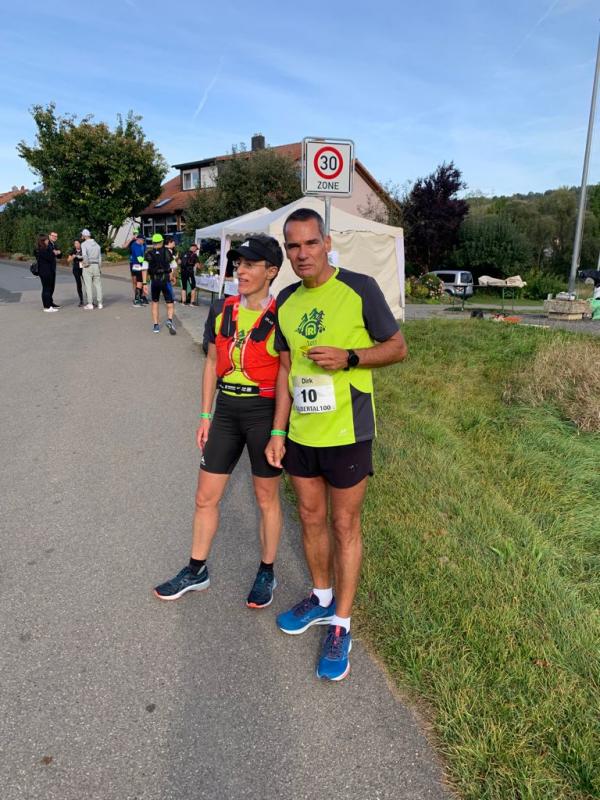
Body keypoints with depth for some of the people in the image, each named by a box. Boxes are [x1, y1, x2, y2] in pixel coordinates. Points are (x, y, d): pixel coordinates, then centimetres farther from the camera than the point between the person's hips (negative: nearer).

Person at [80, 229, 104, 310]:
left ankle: (90, 304, -1)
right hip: (96, 265, 5)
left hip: (88, 266, -5)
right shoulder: (96, 244, 12)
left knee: (88, 285, -1)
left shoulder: (84, 244, -6)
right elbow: (100, 257, 12)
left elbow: (84, 255, -22)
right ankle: (99, 303, 8)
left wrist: (86, 263, -8)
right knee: (98, 284, 8)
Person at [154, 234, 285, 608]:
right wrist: (206, 416, 9)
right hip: (226, 412, 5)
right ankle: (196, 571, 31)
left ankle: (267, 573, 31)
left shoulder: (279, 318, -11)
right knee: (206, 497, 12)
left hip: (264, 413, -5)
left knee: (267, 498, 11)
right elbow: (212, 363, 11)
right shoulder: (222, 311, 4)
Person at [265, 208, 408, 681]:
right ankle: (322, 598, 39)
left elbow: (397, 348, -4)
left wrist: (348, 357, -21)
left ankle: (341, 626, 22)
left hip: (346, 433, -5)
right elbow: (286, 368, 11)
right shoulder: (287, 301, 6)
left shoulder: (360, 288, -10)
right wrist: (278, 431, 7)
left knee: (345, 526, 6)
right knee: (311, 518, 17)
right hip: (300, 433, 6)